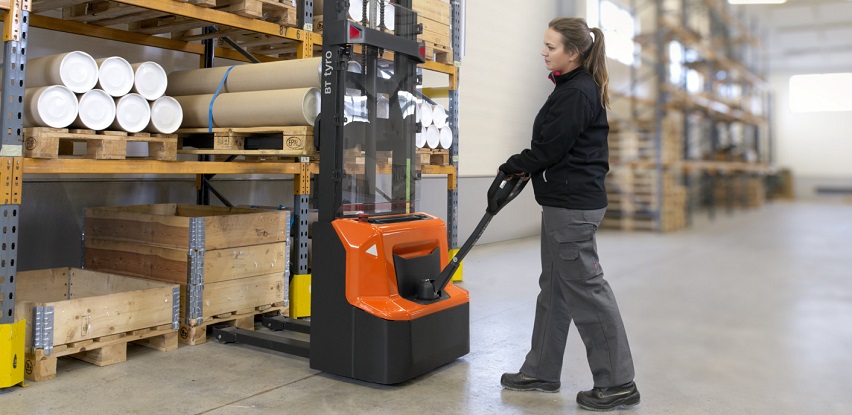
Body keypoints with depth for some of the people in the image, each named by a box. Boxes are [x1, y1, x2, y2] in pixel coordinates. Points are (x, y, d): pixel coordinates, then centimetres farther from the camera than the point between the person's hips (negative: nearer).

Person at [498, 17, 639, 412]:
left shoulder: (577, 93, -16)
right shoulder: (574, 88, 15)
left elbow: (552, 147, -18)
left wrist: (510, 168, -4)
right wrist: (523, 169, 7)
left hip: (572, 205, -11)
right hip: (567, 201, 11)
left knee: (585, 289, -4)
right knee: (554, 287, 15)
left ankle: (617, 382, 7)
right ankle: (541, 370, 26)